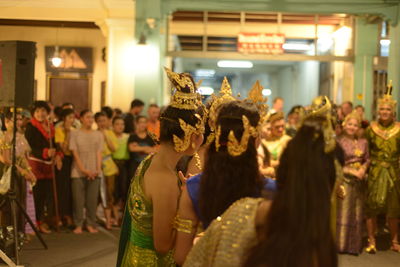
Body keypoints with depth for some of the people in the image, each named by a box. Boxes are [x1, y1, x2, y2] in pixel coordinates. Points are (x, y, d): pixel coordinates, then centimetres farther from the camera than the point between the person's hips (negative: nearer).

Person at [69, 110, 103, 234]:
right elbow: (75, 153, -2)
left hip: (94, 172, 2)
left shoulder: (98, 134, 12)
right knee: (78, 199, -1)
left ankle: (91, 224, 9)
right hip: (78, 172, -2)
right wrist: (83, 170, -12)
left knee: (92, 199, 1)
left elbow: (99, 153, 5)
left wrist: (98, 169, -9)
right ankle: (78, 225, 6)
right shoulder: (75, 134, 5)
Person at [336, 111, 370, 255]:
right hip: (344, 180, -4)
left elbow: (367, 160, 12)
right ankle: (341, 244, 9)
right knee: (343, 212, -1)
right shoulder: (339, 142, -6)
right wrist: (352, 171, -15)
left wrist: (363, 169, -9)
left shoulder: (363, 142, 7)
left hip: (359, 181, 4)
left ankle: (354, 244, 19)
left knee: (357, 212, 9)